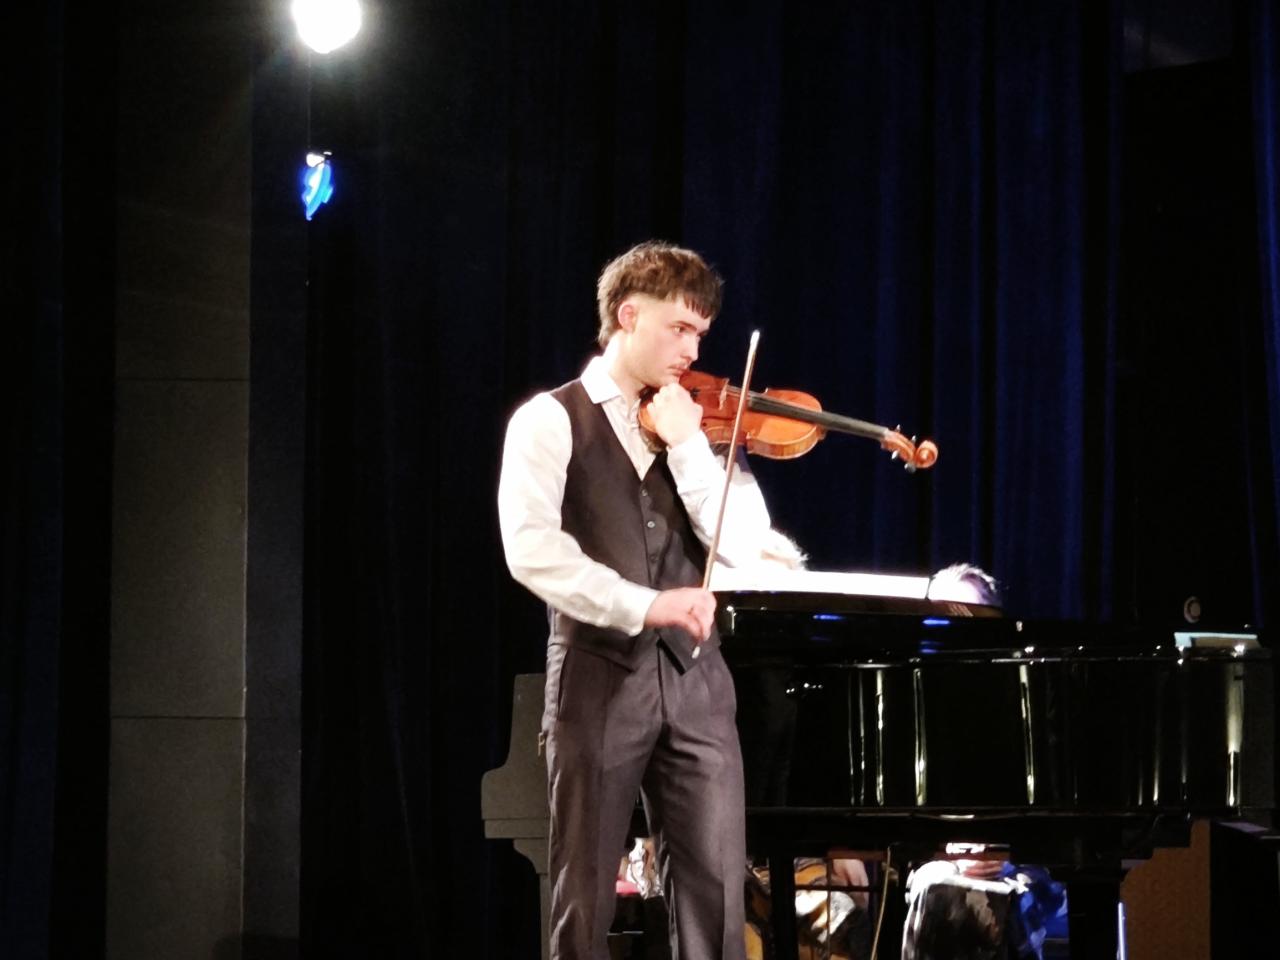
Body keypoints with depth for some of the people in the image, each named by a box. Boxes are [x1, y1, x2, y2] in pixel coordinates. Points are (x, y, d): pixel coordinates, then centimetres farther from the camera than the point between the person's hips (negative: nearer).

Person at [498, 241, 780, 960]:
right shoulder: (552, 421, 2)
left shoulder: (698, 429, 14)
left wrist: (686, 444, -8)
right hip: (599, 677, -3)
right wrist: (643, 604, -23)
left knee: (716, 897, -4)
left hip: (694, 677, 3)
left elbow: (744, 545, -1)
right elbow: (532, 549, -14)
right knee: (586, 901, 1)